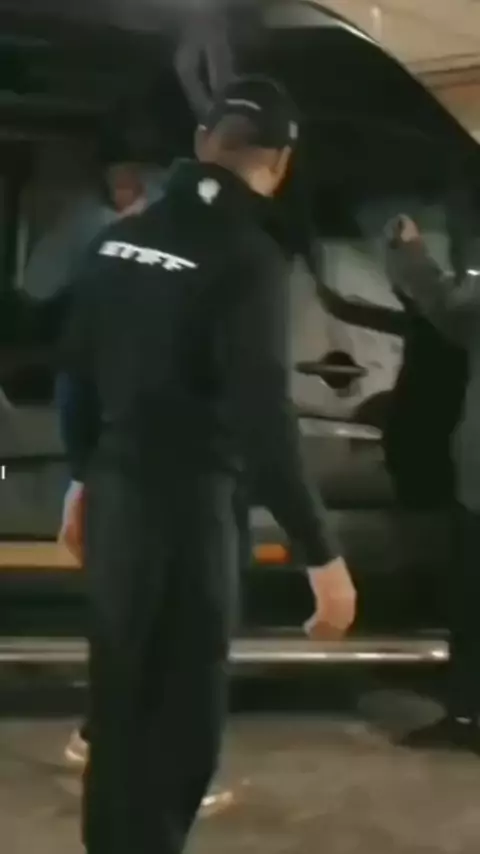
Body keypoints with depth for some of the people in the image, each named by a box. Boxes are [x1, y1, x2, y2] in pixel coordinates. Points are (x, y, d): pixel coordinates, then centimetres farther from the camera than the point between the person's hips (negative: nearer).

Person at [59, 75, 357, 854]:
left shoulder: (123, 237, 7)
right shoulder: (248, 256, -15)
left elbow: (79, 368, 13)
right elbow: (261, 417, -22)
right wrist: (321, 554, -19)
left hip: (116, 486, 8)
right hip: (186, 497, -8)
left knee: (121, 690, 20)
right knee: (183, 707, 5)